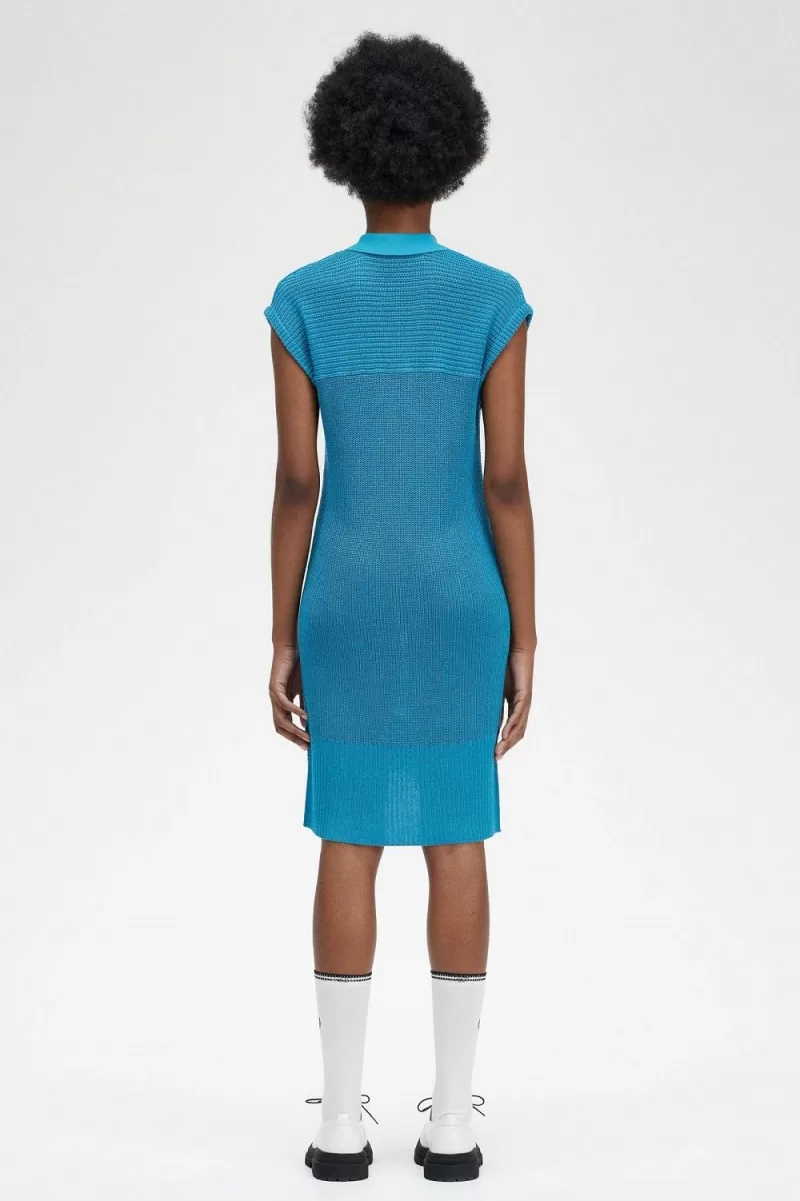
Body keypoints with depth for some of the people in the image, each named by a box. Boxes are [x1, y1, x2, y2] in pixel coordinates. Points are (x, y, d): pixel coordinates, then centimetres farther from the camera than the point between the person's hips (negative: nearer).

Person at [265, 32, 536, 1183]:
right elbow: (507, 481, -7)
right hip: (458, 598, 0)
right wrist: (524, 642, 0)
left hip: (348, 597, 0)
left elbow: (295, 482, -5)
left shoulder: (303, 299, -5)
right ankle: (451, 1120, 11)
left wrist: (282, 642, 2)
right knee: (457, 844, 6)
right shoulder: (495, 300, -6)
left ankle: (342, 1120, 10)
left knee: (350, 844, 6)